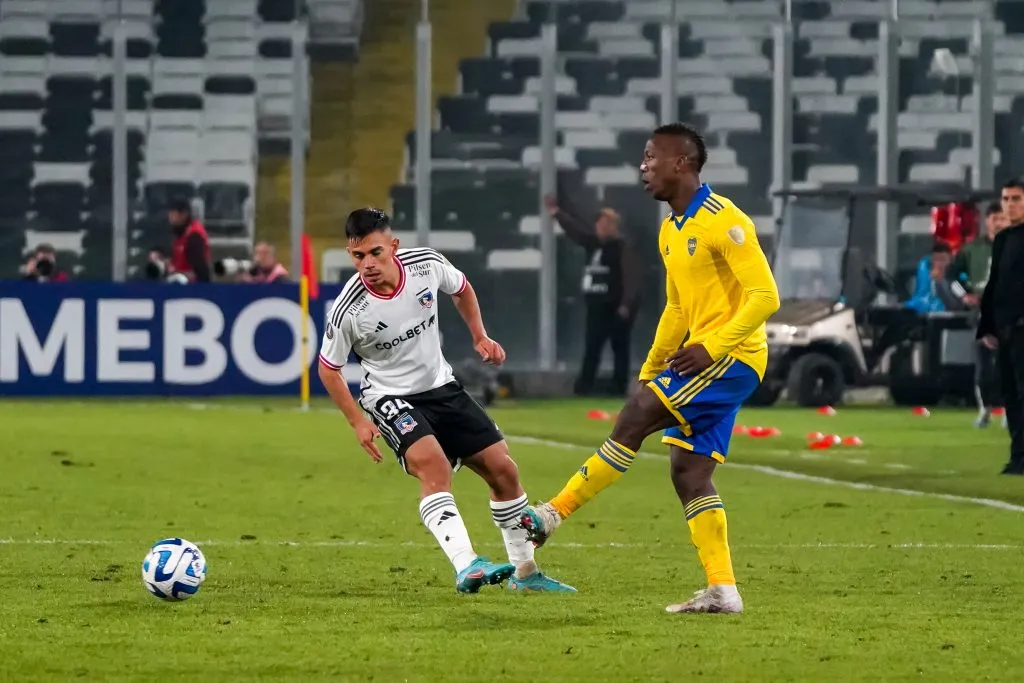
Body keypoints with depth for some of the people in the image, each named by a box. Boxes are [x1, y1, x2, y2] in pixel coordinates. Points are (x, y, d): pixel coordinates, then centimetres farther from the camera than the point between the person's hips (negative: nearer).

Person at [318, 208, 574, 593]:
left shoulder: (426, 264, -14)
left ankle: (524, 572, 22)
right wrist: (358, 421, -10)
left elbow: (461, 289, 11)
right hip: (390, 398, -5)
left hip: (441, 387, 5)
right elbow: (328, 369, -7)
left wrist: (480, 337, 6)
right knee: (434, 465, -33)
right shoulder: (348, 310, -23)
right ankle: (466, 567, -44)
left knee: (502, 470, 4)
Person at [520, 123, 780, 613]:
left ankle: (553, 514, -12)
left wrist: (711, 347, -24)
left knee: (635, 418, -16)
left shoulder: (723, 221, -14)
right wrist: (650, 370, 21)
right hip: (704, 360, 10)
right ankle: (722, 590, 2)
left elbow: (765, 296, -18)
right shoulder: (670, 232, 16)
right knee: (689, 473, 3)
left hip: (732, 356, -10)